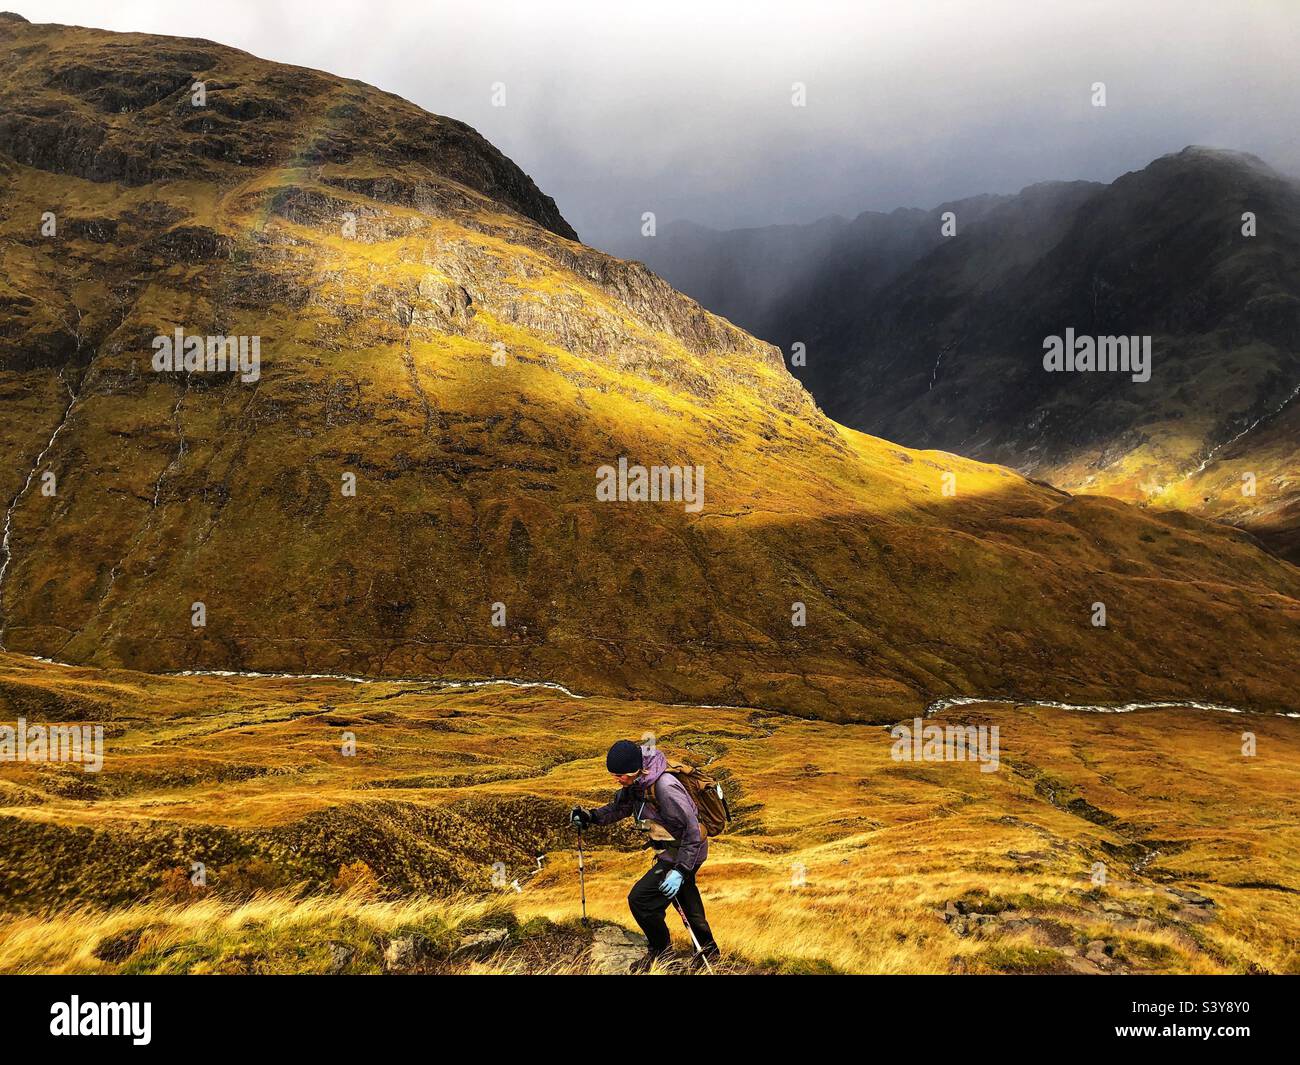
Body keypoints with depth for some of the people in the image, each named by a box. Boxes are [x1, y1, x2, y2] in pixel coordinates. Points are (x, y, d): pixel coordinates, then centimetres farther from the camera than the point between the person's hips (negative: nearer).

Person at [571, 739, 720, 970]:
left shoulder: (665, 788, -33)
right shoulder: (636, 782, -6)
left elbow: (693, 831, -30)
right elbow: (619, 807, 12)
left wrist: (680, 871, -31)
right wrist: (591, 816, -5)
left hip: (686, 853, -10)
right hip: (673, 852, 10)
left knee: (640, 899, -12)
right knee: (688, 904, 26)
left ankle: (661, 951, 9)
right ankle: (709, 953, 46)